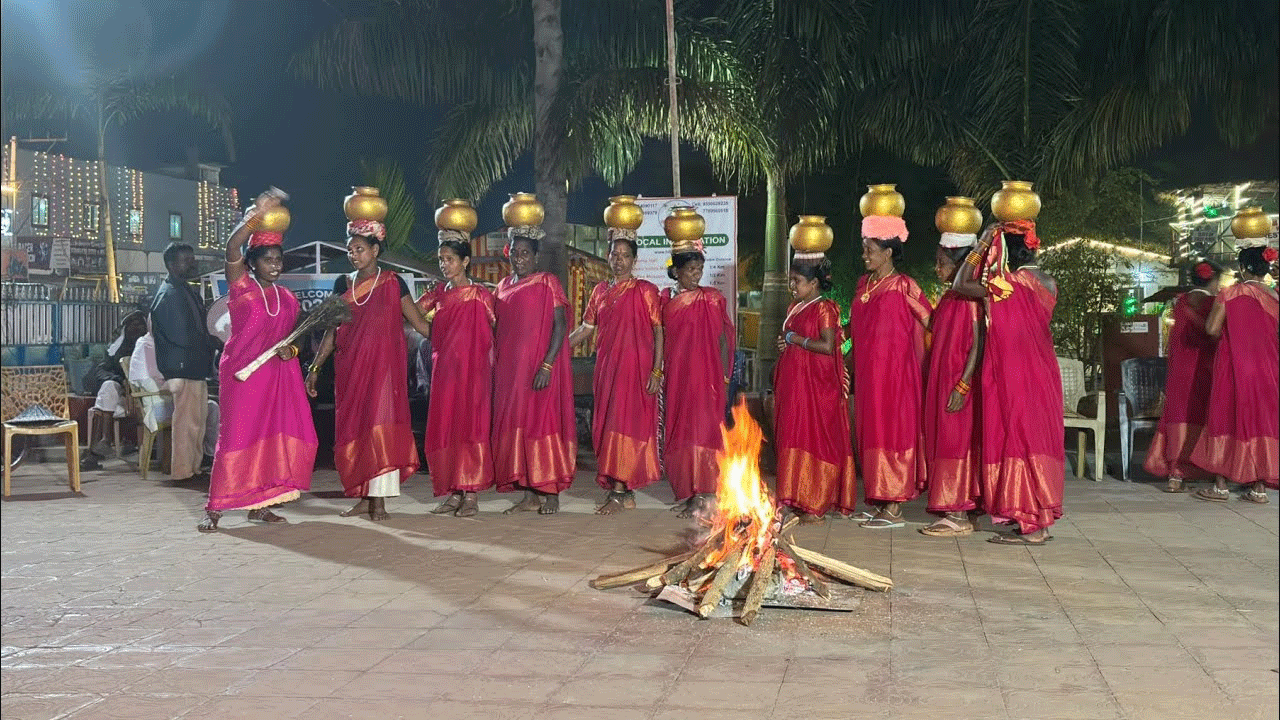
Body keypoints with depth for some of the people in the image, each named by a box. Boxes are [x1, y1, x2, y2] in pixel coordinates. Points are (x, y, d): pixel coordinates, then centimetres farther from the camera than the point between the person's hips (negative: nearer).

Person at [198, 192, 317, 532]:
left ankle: (260, 503, 11)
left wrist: (290, 349, -1)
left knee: (278, 435, 0)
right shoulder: (241, 286, -1)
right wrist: (258, 215, -25)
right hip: (243, 370, -5)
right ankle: (214, 508, -2)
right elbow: (232, 249, -18)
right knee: (237, 434, -8)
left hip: (279, 373, 5)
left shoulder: (287, 297, 15)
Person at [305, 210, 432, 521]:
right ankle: (365, 497, 11)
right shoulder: (343, 284, 11)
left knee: (380, 424, -10)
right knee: (353, 429, 3)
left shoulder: (392, 283, 0)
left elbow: (419, 322, 1)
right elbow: (332, 330, 14)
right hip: (350, 366, 4)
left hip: (384, 364, -4)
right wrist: (314, 367, 11)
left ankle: (379, 499, -8)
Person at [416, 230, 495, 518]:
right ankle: (454, 493, 12)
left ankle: (471, 494, -1)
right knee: (444, 427, 5)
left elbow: (495, 330, -4)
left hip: (471, 368, -6)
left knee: (470, 426, -5)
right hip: (444, 370, 6)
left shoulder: (479, 295, -5)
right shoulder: (438, 294, 11)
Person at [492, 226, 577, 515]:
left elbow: (560, 325, -11)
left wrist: (547, 365, -20)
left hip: (539, 368, -6)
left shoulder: (547, 283, -5)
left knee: (542, 422, -5)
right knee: (516, 425, 5)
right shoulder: (504, 286, 14)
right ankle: (530, 496, 11)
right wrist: (497, 366, 10)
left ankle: (551, 494, 2)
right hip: (509, 369, 6)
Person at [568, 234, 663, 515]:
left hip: (635, 367, -6)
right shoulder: (600, 291, 13)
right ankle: (626, 492, 12)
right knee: (606, 426, 5)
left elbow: (659, 331, -5)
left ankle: (619, 492, -5)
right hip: (606, 367, 6)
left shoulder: (645, 291, -3)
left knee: (623, 425, -9)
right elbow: (586, 328, 17)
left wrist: (656, 371, -12)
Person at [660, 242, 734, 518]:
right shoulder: (665, 299, 9)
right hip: (675, 375, 4)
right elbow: (660, 338, 13)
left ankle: (705, 496, -5)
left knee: (701, 429, -8)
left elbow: (723, 338, 0)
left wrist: (724, 375, -6)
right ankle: (688, 492, 15)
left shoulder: (712, 299, 0)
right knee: (678, 430, 5)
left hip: (705, 373, -4)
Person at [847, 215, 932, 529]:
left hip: (894, 370, -7)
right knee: (871, 433, 7)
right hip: (867, 371, 7)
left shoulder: (903, 286, -8)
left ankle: (894, 509, -1)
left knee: (892, 431, -5)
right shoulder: (864, 284, 13)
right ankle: (881, 503, 14)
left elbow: (931, 323, -8)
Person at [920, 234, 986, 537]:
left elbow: (978, 344, -17)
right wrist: (934, 384, 16)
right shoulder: (947, 298, 14)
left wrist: (962, 386, -21)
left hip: (959, 383, -9)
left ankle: (961, 517, -1)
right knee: (943, 441, 10)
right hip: (941, 382, 9)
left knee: (957, 442, -6)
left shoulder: (970, 298, -13)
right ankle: (963, 512, 15)